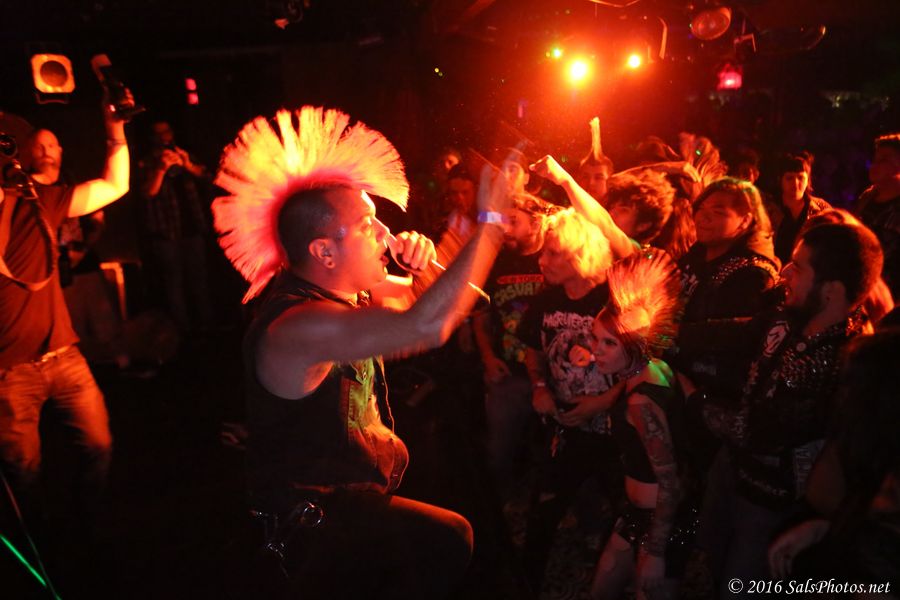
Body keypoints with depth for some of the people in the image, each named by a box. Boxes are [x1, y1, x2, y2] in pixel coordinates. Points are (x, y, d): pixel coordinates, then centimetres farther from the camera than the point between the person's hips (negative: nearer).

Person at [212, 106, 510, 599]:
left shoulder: (342, 291, -2)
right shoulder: (299, 326, -31)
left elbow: (406, 301, 13)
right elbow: (428, 325, -42)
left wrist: (418, 264, -10)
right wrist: (489, 221, -34)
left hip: (350, 482, 9)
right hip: (317, 516, -9)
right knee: (447, 540, -20)